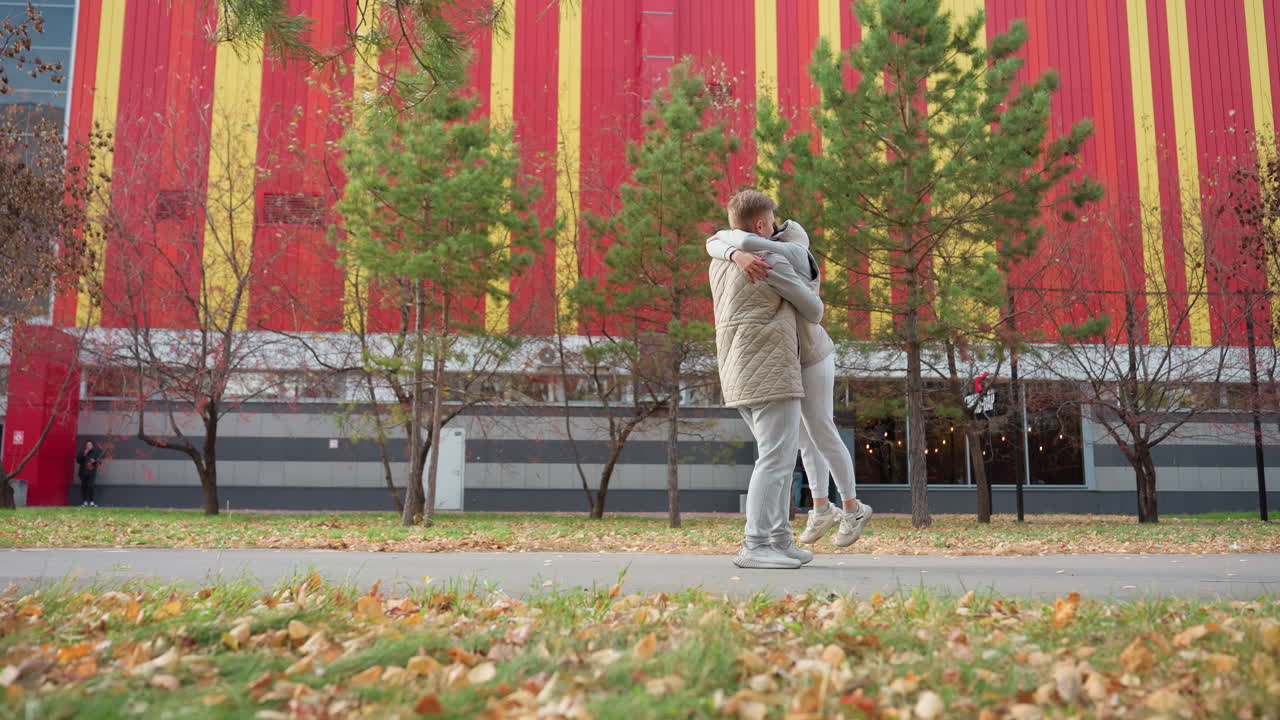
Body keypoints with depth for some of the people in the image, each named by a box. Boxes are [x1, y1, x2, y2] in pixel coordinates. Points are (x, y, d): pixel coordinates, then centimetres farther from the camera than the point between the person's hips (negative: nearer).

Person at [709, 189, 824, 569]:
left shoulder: (719, 262, 15)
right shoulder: (772, 262, -9)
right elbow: (812, 308, 0)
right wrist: (814, 315, 25)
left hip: (742, 378, 9)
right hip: (769, 374, -9)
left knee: (780, 456, 13)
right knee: (775, 459, -8)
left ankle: (779, 542, 12)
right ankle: (754, 547, -10)